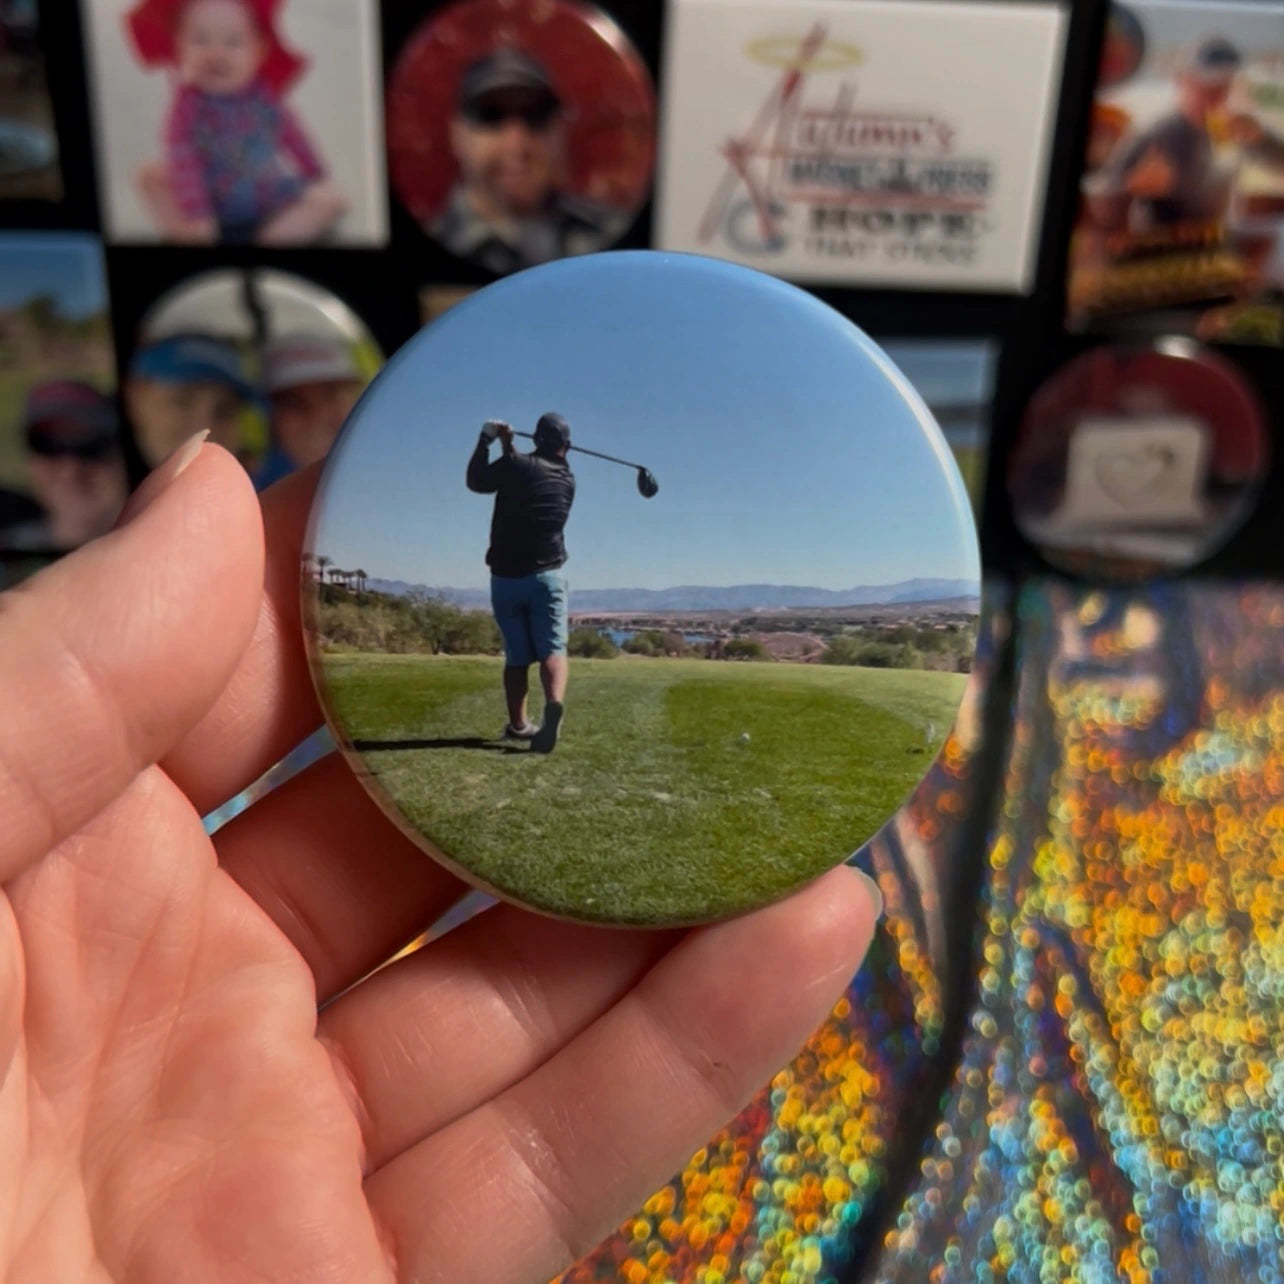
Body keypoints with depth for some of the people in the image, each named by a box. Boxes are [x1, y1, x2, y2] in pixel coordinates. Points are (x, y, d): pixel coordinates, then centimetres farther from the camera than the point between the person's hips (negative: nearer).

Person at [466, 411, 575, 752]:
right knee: (552, 649, -9)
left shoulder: (515, 465, -6)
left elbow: (476, 482, 11)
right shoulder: (567, 479, 8)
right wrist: (507, 446, 28)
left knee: (517, 656, 11)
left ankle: (517, 724, 19)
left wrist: (486, 439, 18)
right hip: (547, 576, 1)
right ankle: (554, 703, -37)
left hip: (506, 577, 0)